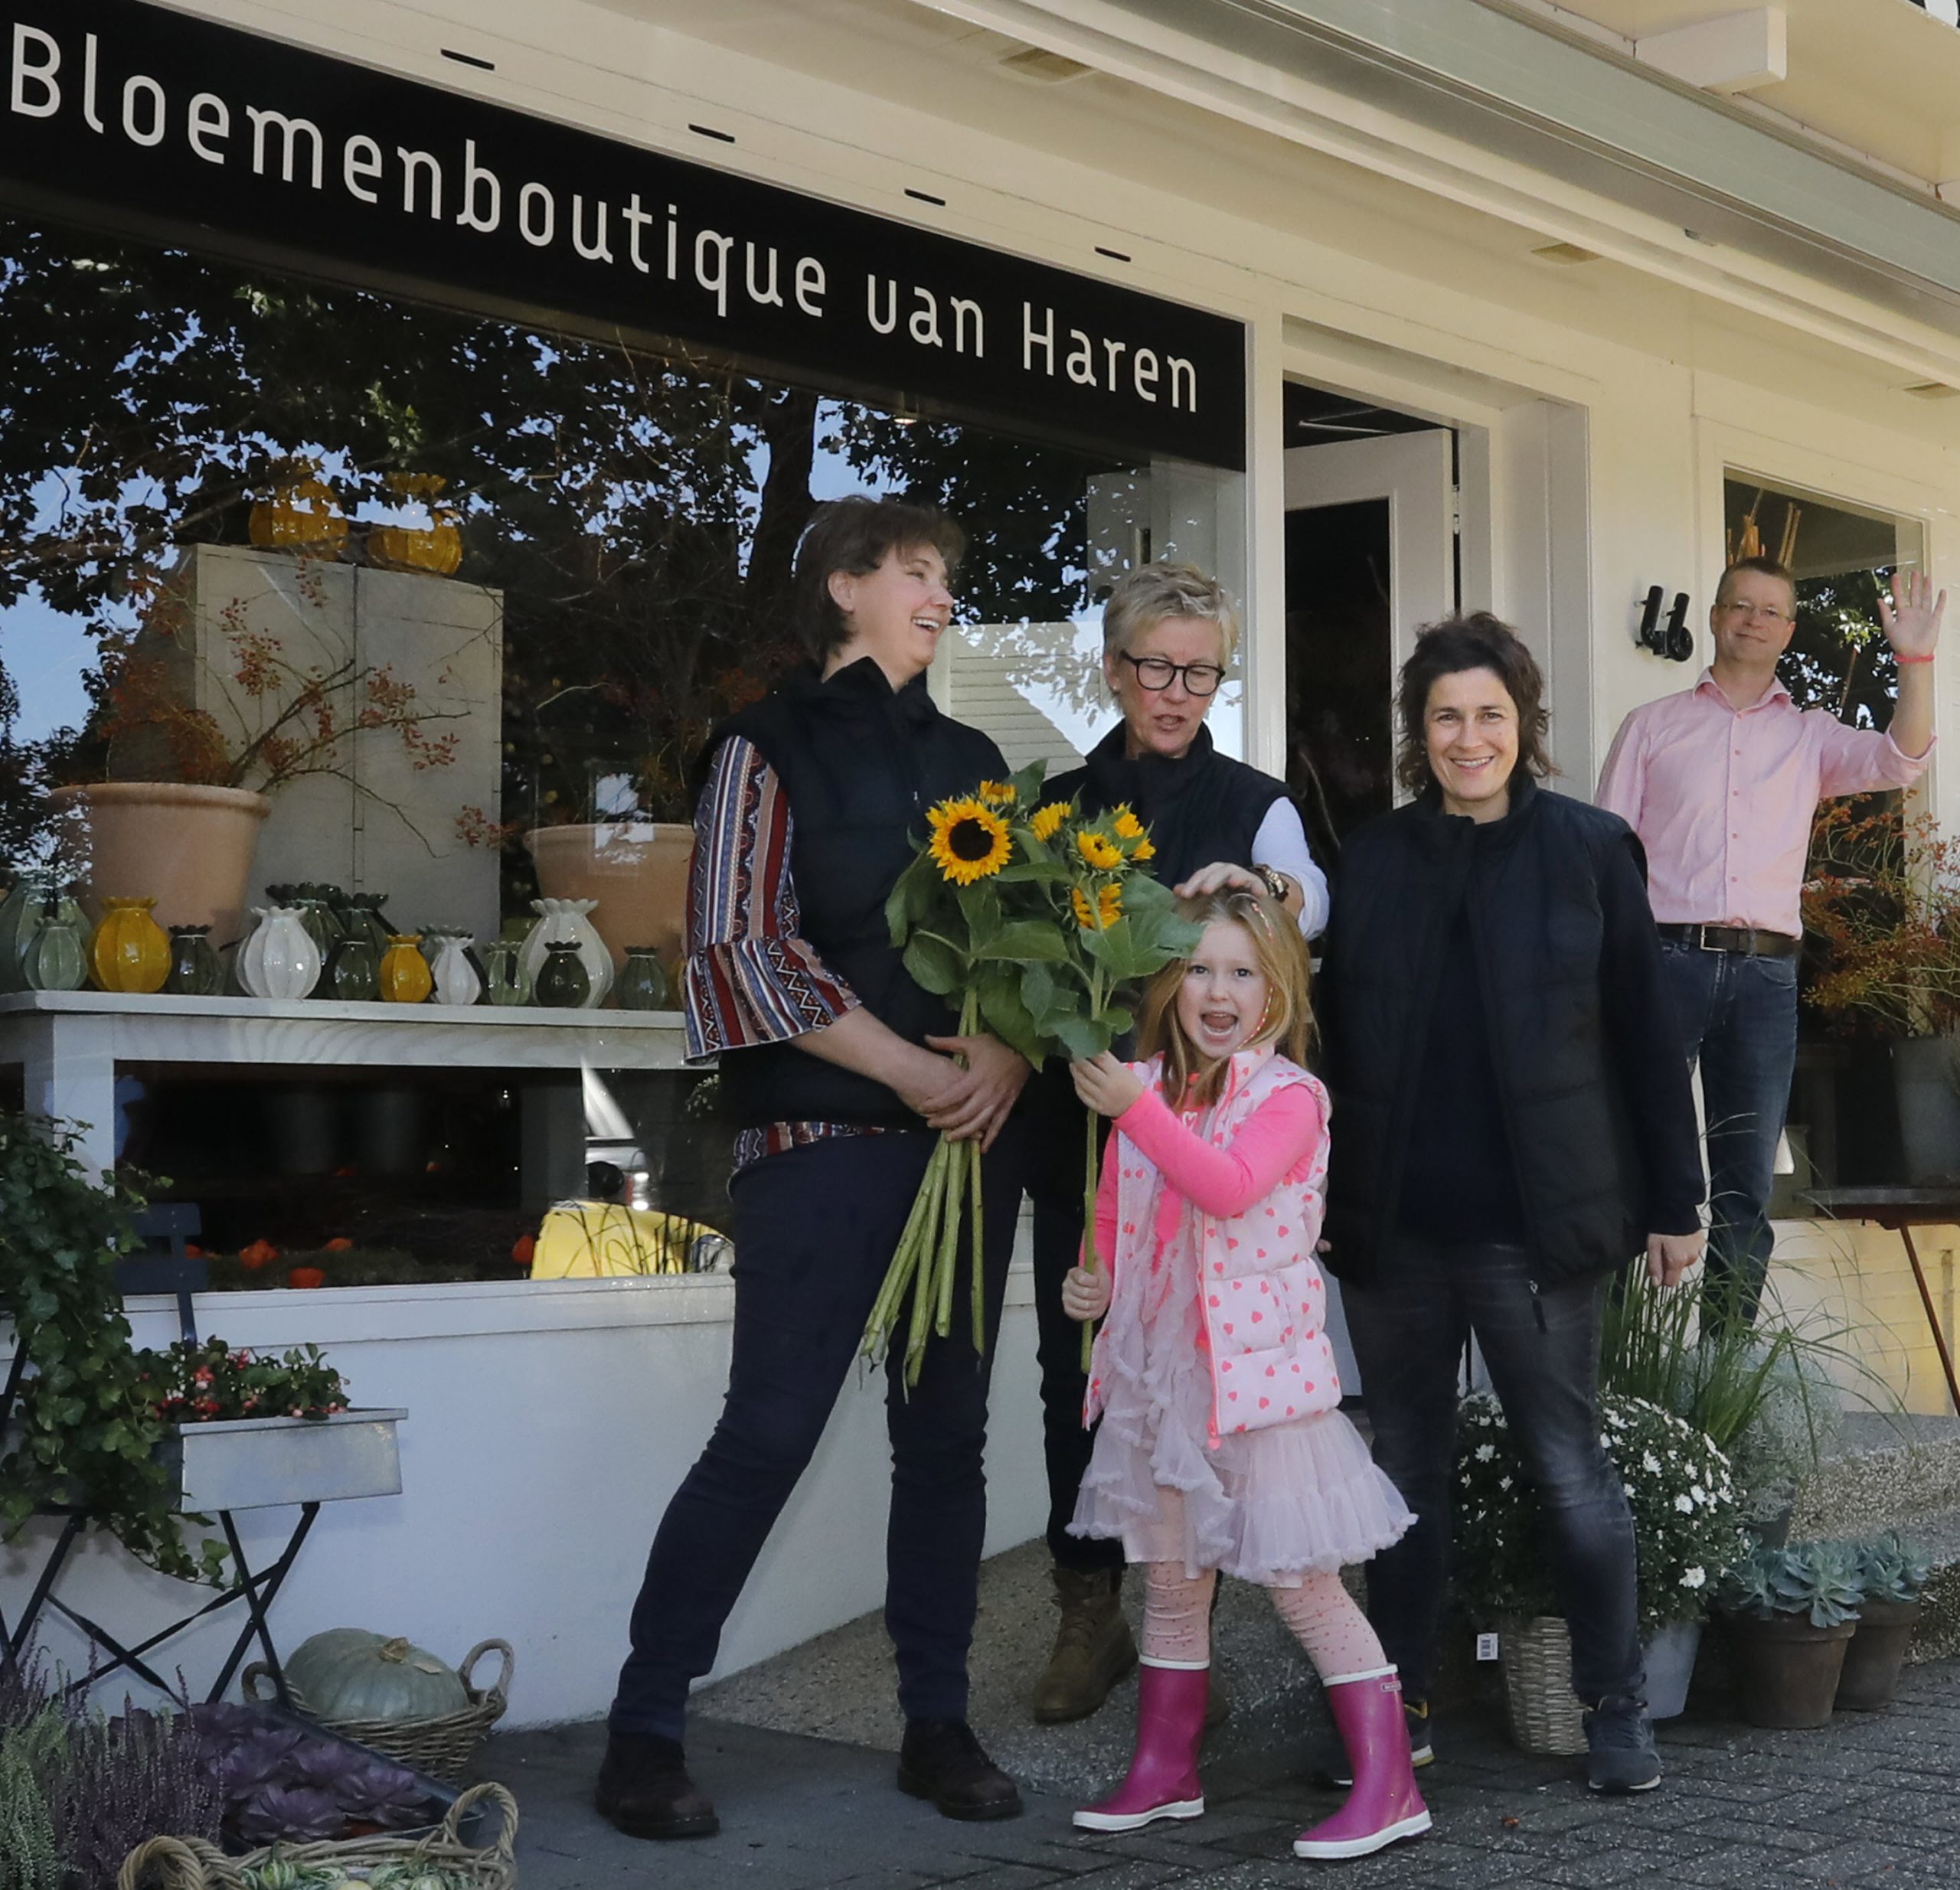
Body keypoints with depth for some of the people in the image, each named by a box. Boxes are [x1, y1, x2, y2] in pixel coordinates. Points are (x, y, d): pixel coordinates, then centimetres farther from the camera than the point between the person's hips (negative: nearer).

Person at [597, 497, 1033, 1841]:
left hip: (973, 1137, 5)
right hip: (828, 1138, -5)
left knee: (946, 1433, 7)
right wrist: (910, 1071, -12)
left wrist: (1007, 1053, -6)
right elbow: (744, 948, -8)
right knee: (770, 1431, -8)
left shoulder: (970, 759, 16)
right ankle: (646, 1729, 1)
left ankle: (938, 1722, 16)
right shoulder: (774, 746, 1)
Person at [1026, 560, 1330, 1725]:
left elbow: (1312, 904, -15)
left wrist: (1262, 886, -38)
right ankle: (1092, 1615, 16)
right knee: (1077, 1369, 2)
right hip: (1079, 1125, 2)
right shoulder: (1060, 802, 12)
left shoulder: (1257, 808, 5)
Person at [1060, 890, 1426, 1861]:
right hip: (1160, 1372, 6)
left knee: (1303, 1582, -2)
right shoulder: (1147, 1093, 6)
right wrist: (1095, 1281, -1)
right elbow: (1115, 1218, 17)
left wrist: (1138, 1110, -36)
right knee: (1171, 1576, 16)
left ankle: (1387, 1782, 7)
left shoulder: (1288, 1097, -12)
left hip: (1257, 1371, -6)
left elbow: (1229, 1188, -30)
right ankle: (1164, 1770, 29)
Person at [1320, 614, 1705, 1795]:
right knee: (1408, 1463, 12)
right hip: (1394, 1221, 3)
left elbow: (1648, 1035, 0)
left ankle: (1618, 1707, 18)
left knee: (1570, 1464, 4)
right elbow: (1337, 1036, 9)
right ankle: (1401, 1704, 23)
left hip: (1537, 1219, -3)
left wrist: (1675, 1200, -1)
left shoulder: (1588, 848, -1)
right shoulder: (1374, 859, 6)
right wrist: (1320, 1193, 5)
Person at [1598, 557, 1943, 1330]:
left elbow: (1901, 760, -1)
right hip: (1666, 959, -2)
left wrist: (1915, 659, -11)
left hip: (1765, 973, 2)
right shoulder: (1653, 725, 12)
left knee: (1746, 1185, 5)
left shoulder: (1809, 736, 16)